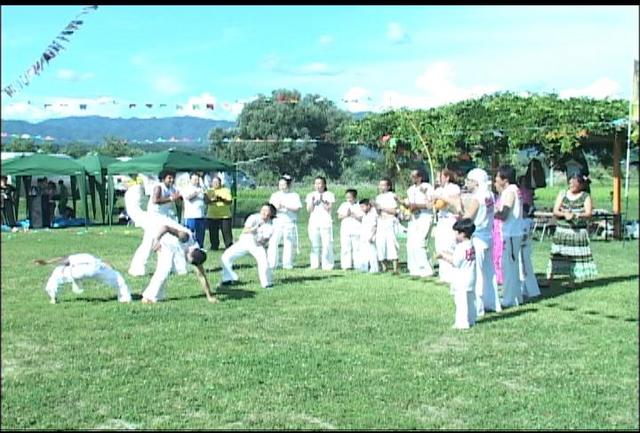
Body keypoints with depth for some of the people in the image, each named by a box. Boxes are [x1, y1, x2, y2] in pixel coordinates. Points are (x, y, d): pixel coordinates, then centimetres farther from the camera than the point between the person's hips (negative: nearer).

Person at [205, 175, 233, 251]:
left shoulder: (226, 190, 8)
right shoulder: (209, 191, 10)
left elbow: (230, 201, -3)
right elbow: (206, 200, -6)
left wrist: (222, 199, -21)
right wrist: (213, 200, -26)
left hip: (225, 216, -1)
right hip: (212, 216, 1)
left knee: (227, 231, -7)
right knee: (213, 233, 1)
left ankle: (229, 247, -4)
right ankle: (214, 247, 13)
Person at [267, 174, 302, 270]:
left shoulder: (294, 195, 7)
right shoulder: (275, 195, 15)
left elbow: (297, 208, -4)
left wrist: (286, 206, -16)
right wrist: (276, 208, -13)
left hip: (290, 223, -1)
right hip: (277, 222, 1)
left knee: (289, 244, -2)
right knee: (273, 243, -9)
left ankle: (288, 264, 6)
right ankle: (271, 264, -9)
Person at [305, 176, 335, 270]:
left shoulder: (329, 195, 5)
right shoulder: (310, 195, 12)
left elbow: (328, 208, -4)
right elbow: (309, 210, 4)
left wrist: (322, 200, -14)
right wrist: (312, 201, -10)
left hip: (326, 222, -2)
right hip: (313, 222, 2)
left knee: (327, 244, -7)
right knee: (314, 245, 2)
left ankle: (327, 265, -4)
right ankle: (314, 265, 7)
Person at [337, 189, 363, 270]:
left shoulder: (359, 205, 1)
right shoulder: (343, 205, 11)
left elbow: (362, 218, -5)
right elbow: (339, 217, 6)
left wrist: (354, 216, -16)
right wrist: (346, 215, -10)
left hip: (356, 231, -2)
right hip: (345, 231, 3)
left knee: (357, 248, -1)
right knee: (345, 248, 0)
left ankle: (358, 265, 3)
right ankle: (346, 266, 4)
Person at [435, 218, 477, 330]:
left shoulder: (461, 247, -19)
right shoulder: (470, 245, 11)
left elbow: (455, 262, -18)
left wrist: (444, 256, -9)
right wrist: (445, 254, 13)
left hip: (462, 280, -10)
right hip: (470, 278, 10)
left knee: (461, 301, -6)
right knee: (470, 300, 14)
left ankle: (462, 323, -5)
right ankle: (471, 320, 21)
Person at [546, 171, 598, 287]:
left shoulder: (586, 197, 3)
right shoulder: (562, 194, 9)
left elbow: (588, 214, -8)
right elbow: (555, 212, 3)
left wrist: (575, 215, -26)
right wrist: (564, 214, -18)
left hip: (578, 231, -1)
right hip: (561, 230, 2)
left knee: (575, 256, -1)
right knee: (556, 255, -2)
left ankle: (573, 281, 11)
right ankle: (549, 280, -1)